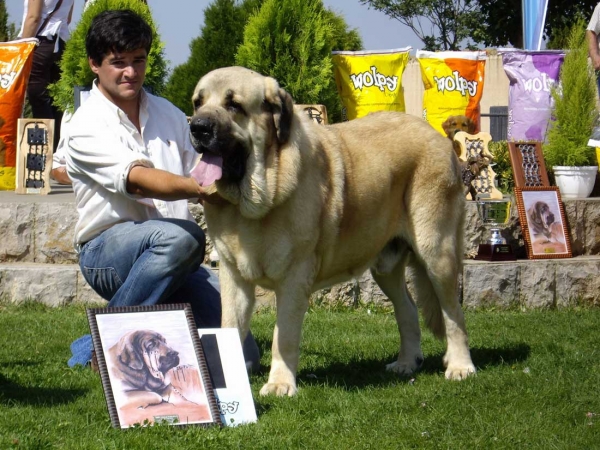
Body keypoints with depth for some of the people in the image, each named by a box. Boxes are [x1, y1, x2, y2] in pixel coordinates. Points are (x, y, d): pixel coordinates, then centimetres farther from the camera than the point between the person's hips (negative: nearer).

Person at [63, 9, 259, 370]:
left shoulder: (168, 114, 14)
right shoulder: (86, 127, -9)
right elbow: (139, 180, -25)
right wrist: (197, 188, -42)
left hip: (173, 259, 5)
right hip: (107, 250, -5)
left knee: (241, 355, -12)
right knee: (181, 236, -39)